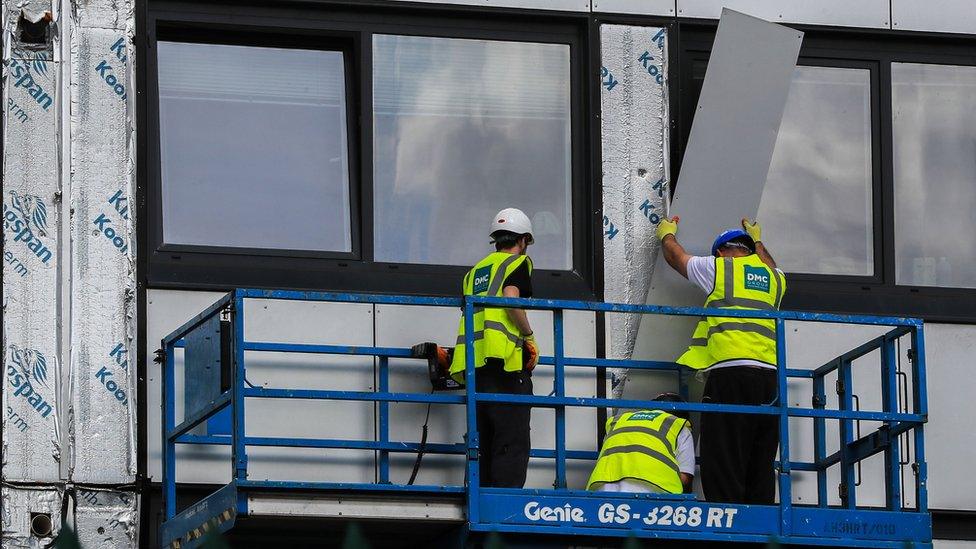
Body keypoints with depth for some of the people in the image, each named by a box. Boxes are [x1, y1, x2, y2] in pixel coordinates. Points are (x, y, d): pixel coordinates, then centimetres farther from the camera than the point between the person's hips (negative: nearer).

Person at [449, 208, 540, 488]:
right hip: (505, 360, -7)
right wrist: (529, 336, -5)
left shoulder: (475, 271, 24)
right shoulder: (518, 262, 4)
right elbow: (510, 297, -15)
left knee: (486, 444, 11)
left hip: (474, 365, 7)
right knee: (513, 444, -9)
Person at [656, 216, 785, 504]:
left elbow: (676, 257, 30)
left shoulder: (717, 268, 11)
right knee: (761, 467, 4)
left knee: (723, 465, -9)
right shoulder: (773, 278, 23)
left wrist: (667, 234, 52)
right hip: (770, 375, 5)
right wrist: (758, 243, 69)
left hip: (730, 371, -5)